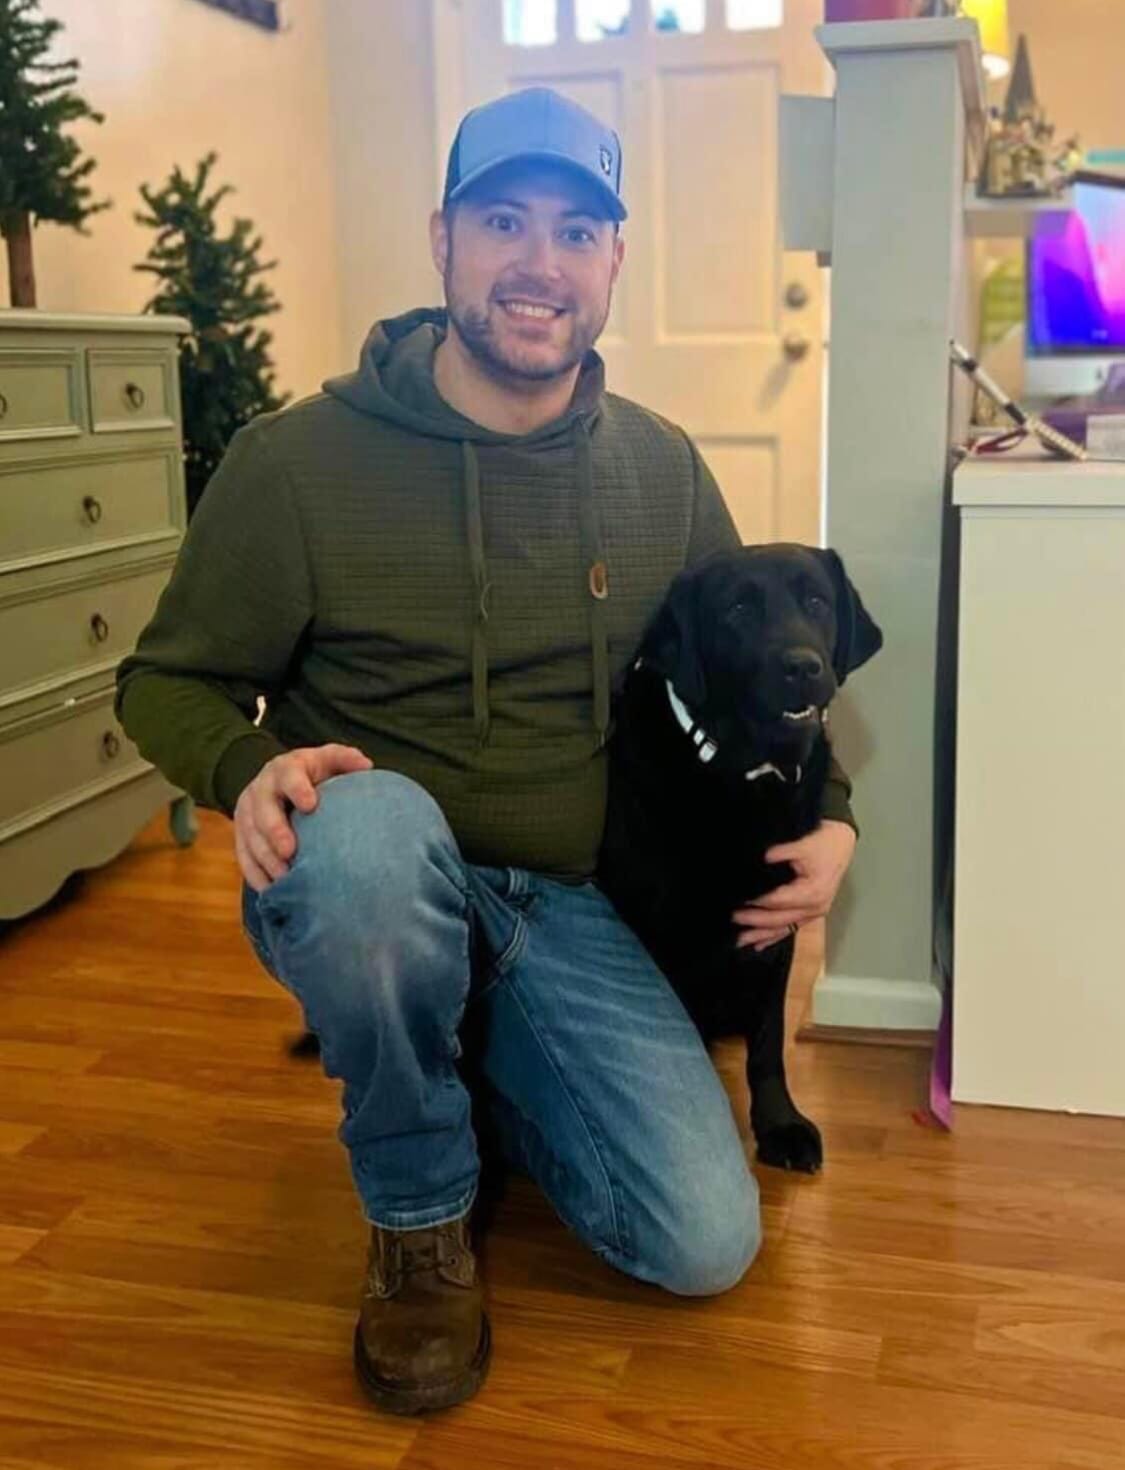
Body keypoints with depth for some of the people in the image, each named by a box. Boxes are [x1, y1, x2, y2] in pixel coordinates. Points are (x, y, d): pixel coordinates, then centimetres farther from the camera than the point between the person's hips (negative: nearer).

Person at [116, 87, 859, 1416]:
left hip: (570, 910, 3)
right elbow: (170, 681, -2)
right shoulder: (298, 459, -10)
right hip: (369, 884, -3)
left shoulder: (663, 470, 2)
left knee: (706, 1248, -8)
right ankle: (418, 1214, -9)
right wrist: (250, 770, -24)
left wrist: (828, 817, -1)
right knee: (369, 820, -40)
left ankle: (469, 1069, 22)